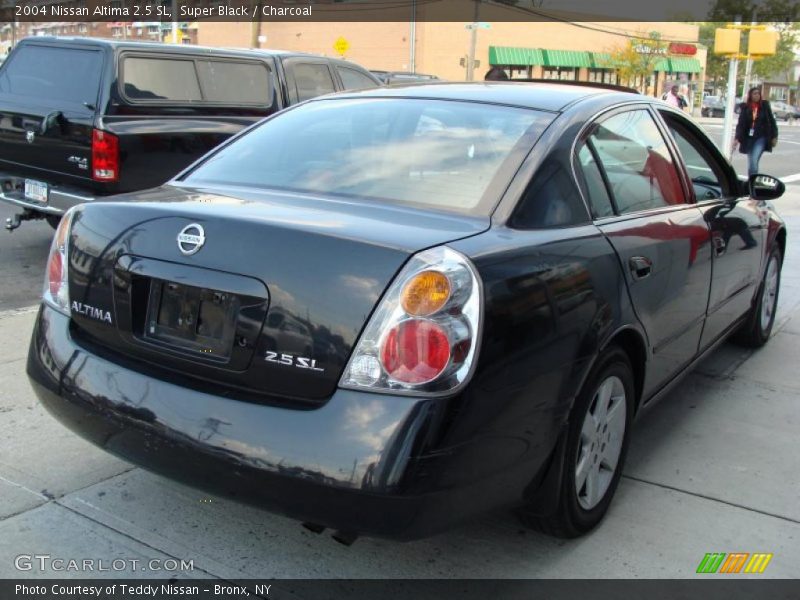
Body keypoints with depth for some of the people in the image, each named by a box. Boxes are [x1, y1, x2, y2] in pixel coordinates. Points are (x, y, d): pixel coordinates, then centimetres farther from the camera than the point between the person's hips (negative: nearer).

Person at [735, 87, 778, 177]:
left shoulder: (765, 105, 0)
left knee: (754, 161, -17)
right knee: (750, 163, 9)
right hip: (749, 138, 2)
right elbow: (740, 123, -4)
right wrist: (737, 138, -14)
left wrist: (774, 137, 2)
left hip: (761, 138, -2)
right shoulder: (745, 107, 0)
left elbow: (772, 121, 4)